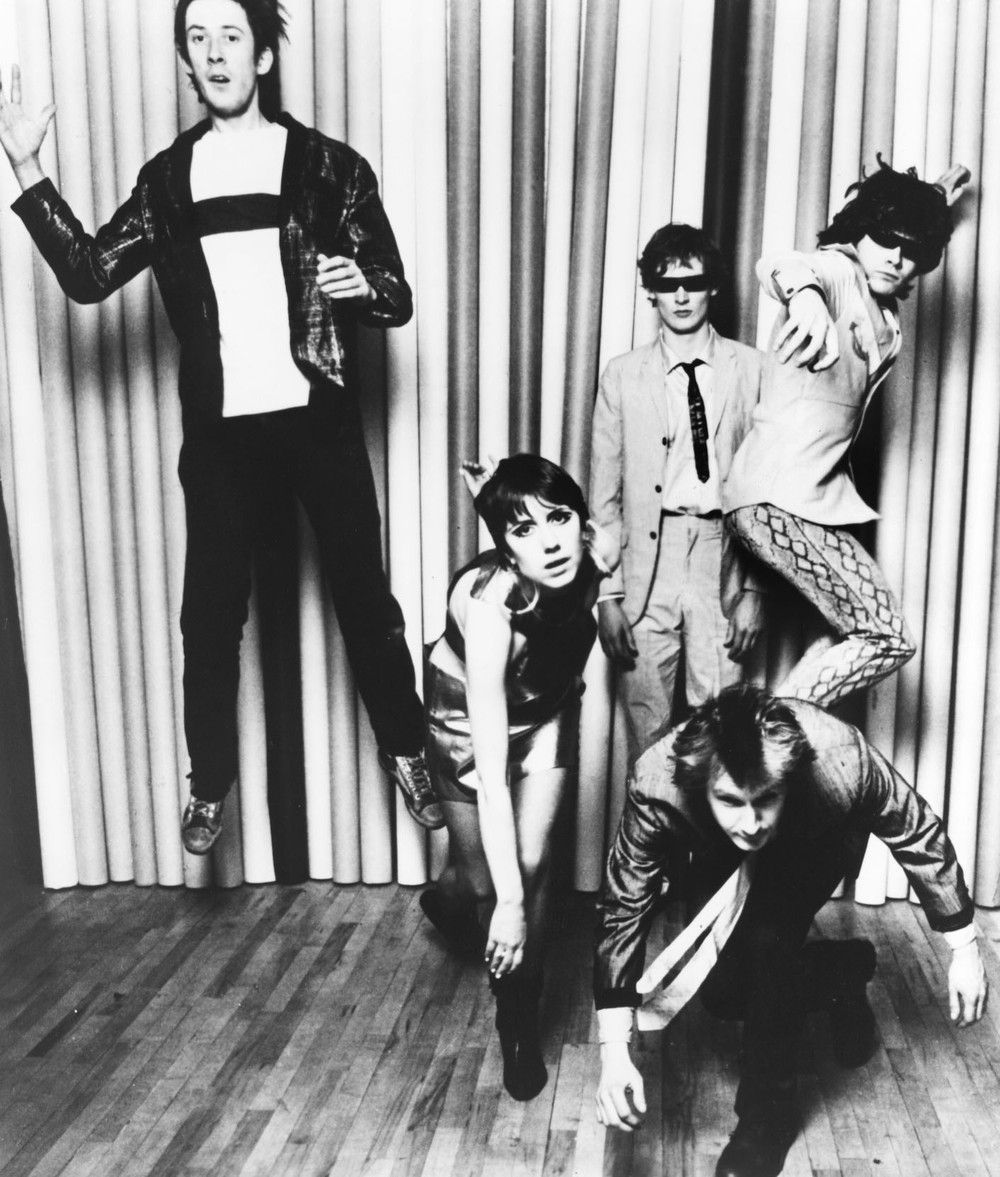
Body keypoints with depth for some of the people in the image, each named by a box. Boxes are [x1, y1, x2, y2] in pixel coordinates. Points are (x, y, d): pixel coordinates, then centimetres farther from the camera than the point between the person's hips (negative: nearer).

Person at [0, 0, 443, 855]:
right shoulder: (167, 178, 7)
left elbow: (398, 297, 0)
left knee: (364, 596, 7)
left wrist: (362, 285, -22)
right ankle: (210, 780, 28)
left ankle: (407, 752, 28)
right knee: (211, 612, 9)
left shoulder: (329, 166, 0)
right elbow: (87, 275, 2)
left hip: (318, 420, -2)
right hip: (220, 432, 2)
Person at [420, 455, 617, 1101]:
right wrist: (508, 902, -39)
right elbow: (492, 773, -40)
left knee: (534, 863, -5)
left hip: (547, 708, 3)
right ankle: (449, 897, 45)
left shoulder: (599, 552, -30)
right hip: (468, 716, -3)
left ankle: (522, 1025, 18)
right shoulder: (489, 605, -40)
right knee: (486, 879, 5)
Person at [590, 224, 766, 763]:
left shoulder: (751, 369, 4)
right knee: (646, 724, 4)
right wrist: (608, 593, -2)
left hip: (723, 563, 0)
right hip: (646, 563, 1)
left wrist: (755, 589, -3)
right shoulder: (622, 375, 6)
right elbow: (604, 492, 4)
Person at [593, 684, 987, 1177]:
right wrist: (614, 1055, -35)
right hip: (722, 859, 2)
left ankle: (769, 1109, -2)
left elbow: (919, 833, -22)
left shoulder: (841, 760, -42)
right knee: (722, 992, -9)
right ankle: (842, 972, 21)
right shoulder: (656, 788, -41)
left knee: (768, 936, -27)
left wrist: (964, 949, -12)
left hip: (820, 844, -2)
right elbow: (622, 908, -31)